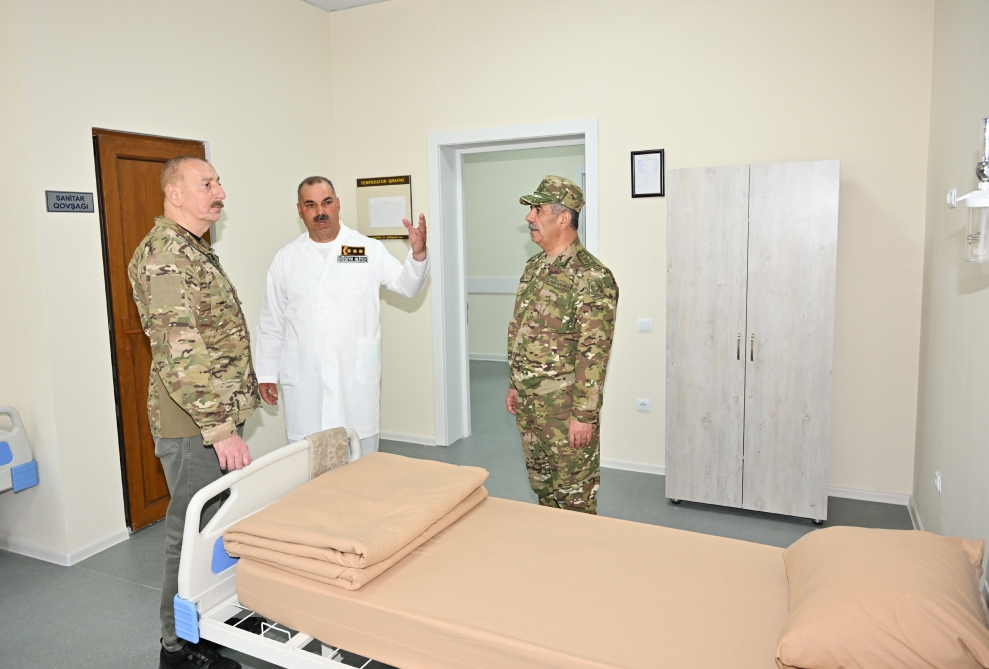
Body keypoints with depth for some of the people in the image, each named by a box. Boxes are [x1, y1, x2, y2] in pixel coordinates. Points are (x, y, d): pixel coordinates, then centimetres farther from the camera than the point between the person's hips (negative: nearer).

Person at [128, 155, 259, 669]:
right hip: (194, 424, -10)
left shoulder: (195, 251, 15)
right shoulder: (163, 254, -18)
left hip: (216, 415, 10)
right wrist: (221, 428, -25)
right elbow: (180, 353, -26)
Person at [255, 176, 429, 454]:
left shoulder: (369, 249, 4)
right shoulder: (286, 258, 8)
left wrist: (418, 253, -18)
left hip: (357, 378, -1)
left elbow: (407, 286, 0)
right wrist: (267, 374, 10)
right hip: (303, 382, 1)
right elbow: (272, 324, 11)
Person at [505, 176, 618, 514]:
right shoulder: (534, 267, 9)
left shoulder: (591, 276, -18)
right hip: (528, 402, 8)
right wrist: (515, 385, 16)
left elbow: (595, 353, -20)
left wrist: (584, 414, -20)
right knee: (541, 486, 20)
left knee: (574, 494, 6)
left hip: (565, 406, -8)